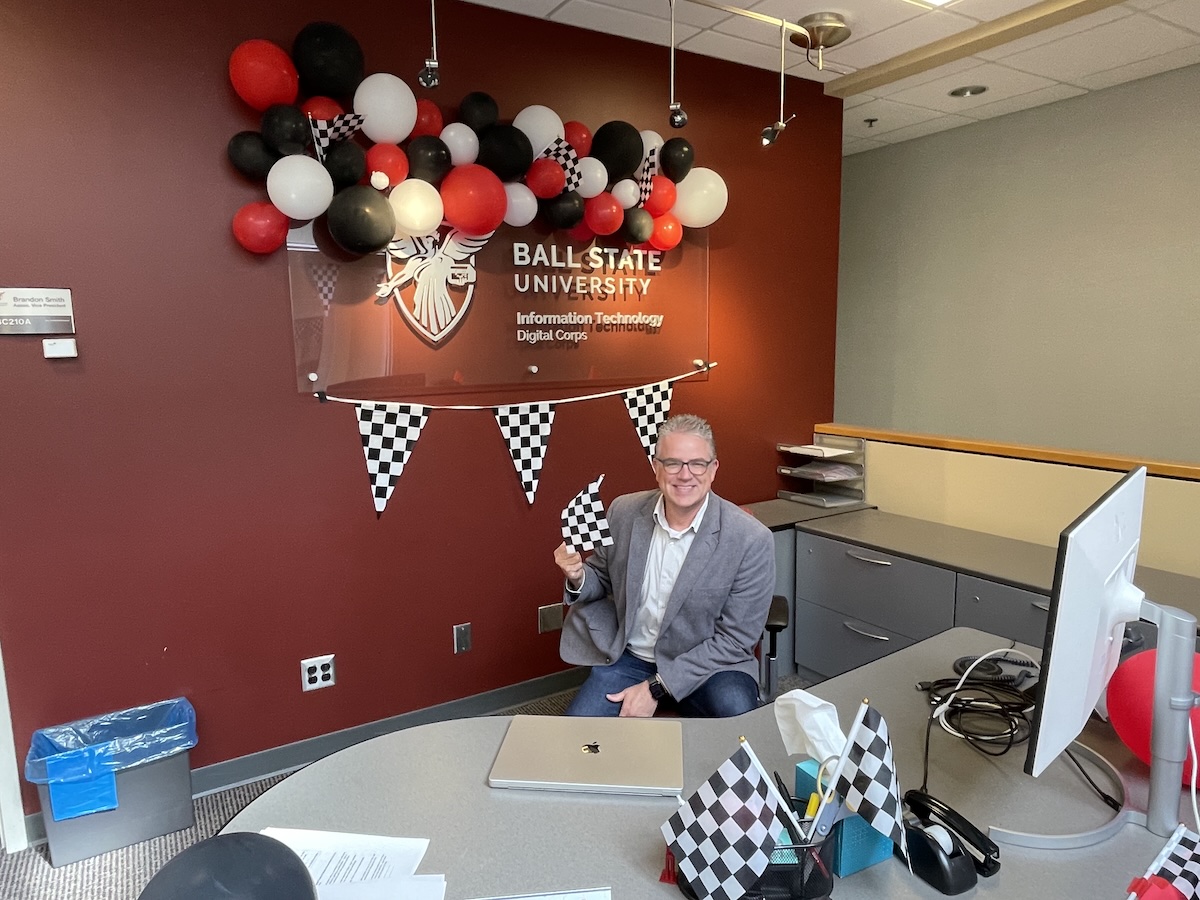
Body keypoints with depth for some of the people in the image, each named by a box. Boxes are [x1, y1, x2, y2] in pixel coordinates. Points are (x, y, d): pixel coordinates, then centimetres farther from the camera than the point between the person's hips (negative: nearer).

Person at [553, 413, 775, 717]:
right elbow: (602, 581, 10)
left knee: (737, 713, -31)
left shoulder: (751, 540, -17)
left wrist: (657, 688, -17)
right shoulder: (623, 512, -5)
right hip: (628, 656, 3)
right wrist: (578, 577, -14)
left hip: (707, 663, -2)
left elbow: (735, 640, -13)